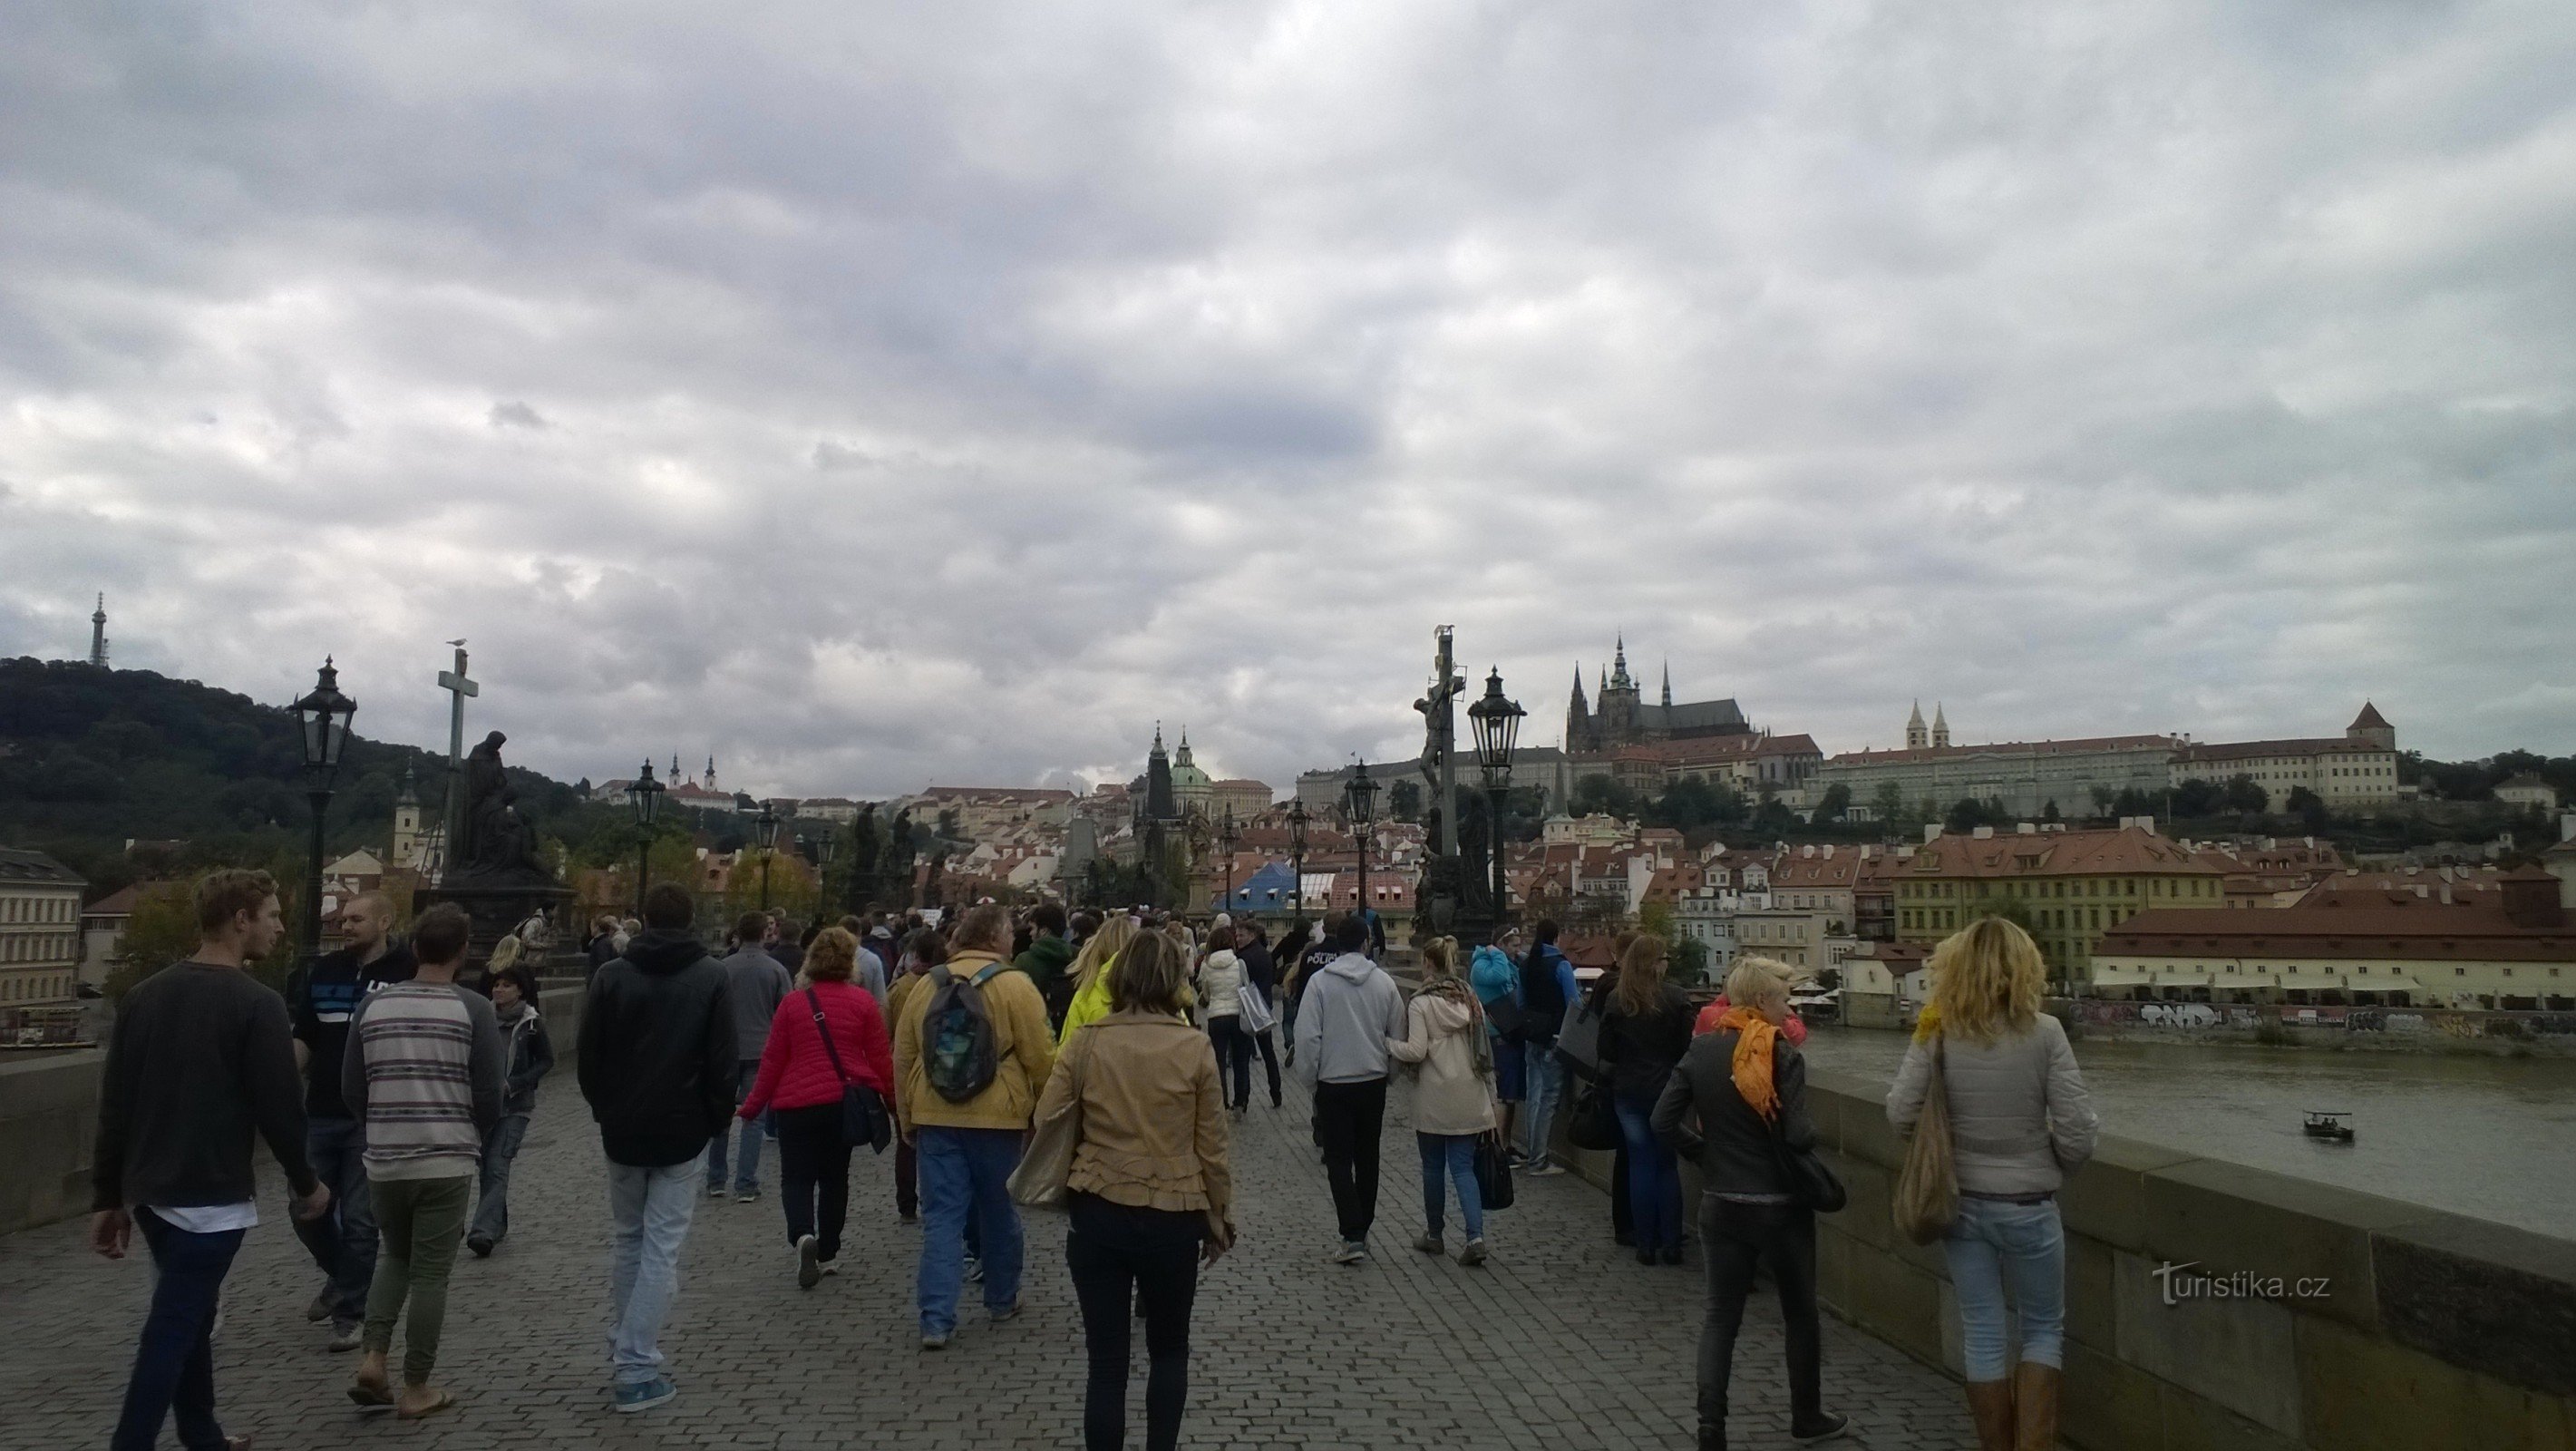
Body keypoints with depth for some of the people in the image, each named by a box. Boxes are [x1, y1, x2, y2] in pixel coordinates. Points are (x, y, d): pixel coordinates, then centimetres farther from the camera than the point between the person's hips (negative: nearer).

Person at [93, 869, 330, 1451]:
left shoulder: (143, 995, 7)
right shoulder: (256, 1004, -15)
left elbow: (115, 1106, 9)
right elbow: (279, 1107, -13)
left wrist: (107, 1196, 15)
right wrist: (307, 1182, 1)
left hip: (150, 1192, 8)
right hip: (211, 1199, -8)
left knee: (188, 1317, 20)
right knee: (172, 1333, -2)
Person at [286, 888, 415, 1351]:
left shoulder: (408, 974, -7)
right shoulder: (323, 971, 7)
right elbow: (303, 1039, 13)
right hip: (321, 1115, 5)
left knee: (359, 1220, 1)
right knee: (307, 1213, 11)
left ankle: (348, 1313, 15)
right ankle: (342, 1276, 38)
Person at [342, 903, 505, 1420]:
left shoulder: (373, 1004, 0)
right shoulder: (473, 1008, -10)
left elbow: (352, 1089, 5)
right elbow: (489, 1094, -8)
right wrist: (474, 1139, 11)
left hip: (384, 1160, 4)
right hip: (447, 1162, -4)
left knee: (395, 1257, 24)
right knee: (430, 1274, 6)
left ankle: (371, 1361, 11)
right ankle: (416, 1390, 14)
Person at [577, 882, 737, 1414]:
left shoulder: (612, 976, -3)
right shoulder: (712, 977, -8)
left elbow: (587, 1057, 0)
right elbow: (725, 1061, -9)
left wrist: (605, 1110, 15)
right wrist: (716, 1120, 5)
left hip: (622, 1131, 3)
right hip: (683, 1133, -2)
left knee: (628, 1239, 19)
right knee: (661, 1247, 1)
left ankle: (626, 1346, 28)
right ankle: (636, 1368, 0)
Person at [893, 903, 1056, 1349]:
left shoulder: (927, 985, 5)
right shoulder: (1014, 985, -9)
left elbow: (902, 1057, 10)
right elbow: (1040, 1058, -8)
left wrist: (908, 1118, 20)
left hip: (935, 1118, 3)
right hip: (996, 1118, -3)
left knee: (942, 1216, 5)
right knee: (999, 1213, 15)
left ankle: (937, 1319, -2)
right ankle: (1002, 1299, 30)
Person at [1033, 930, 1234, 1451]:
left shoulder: (1085, 1043, -4)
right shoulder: (1195, 1048, -7)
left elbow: (1046, 1121, -2)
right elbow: (1212, 1147, -3)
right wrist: (1220, 1218, 10)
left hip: (1097, 1213, 1)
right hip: (1173, 1217, 0)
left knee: (1106, 1361, 10)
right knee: (1169, 1351, 21)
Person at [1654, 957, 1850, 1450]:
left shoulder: (1700, 1051, -2)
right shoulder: (1783, 1056, -16)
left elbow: (1663, 1122, -3)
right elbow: (1799, 1136, -21)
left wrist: (1704, 1152, 9)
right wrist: (1811, 1131, 1)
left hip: (1720, 1204, 4)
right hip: (1780, 1206, -3)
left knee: (1721, 1314, 11)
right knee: (1800, 1313, 17)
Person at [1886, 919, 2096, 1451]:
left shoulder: (1936, 1032, -10)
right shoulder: (2043, 1032, -14)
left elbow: (1900, 1114, -9)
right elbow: (2077, 1130, -13)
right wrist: (2055, 1165, 7)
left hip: (1961, 1202, 2)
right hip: (2027, 1206, -2)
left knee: (1982, 1332, 14)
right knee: (2044, 1328, 17)